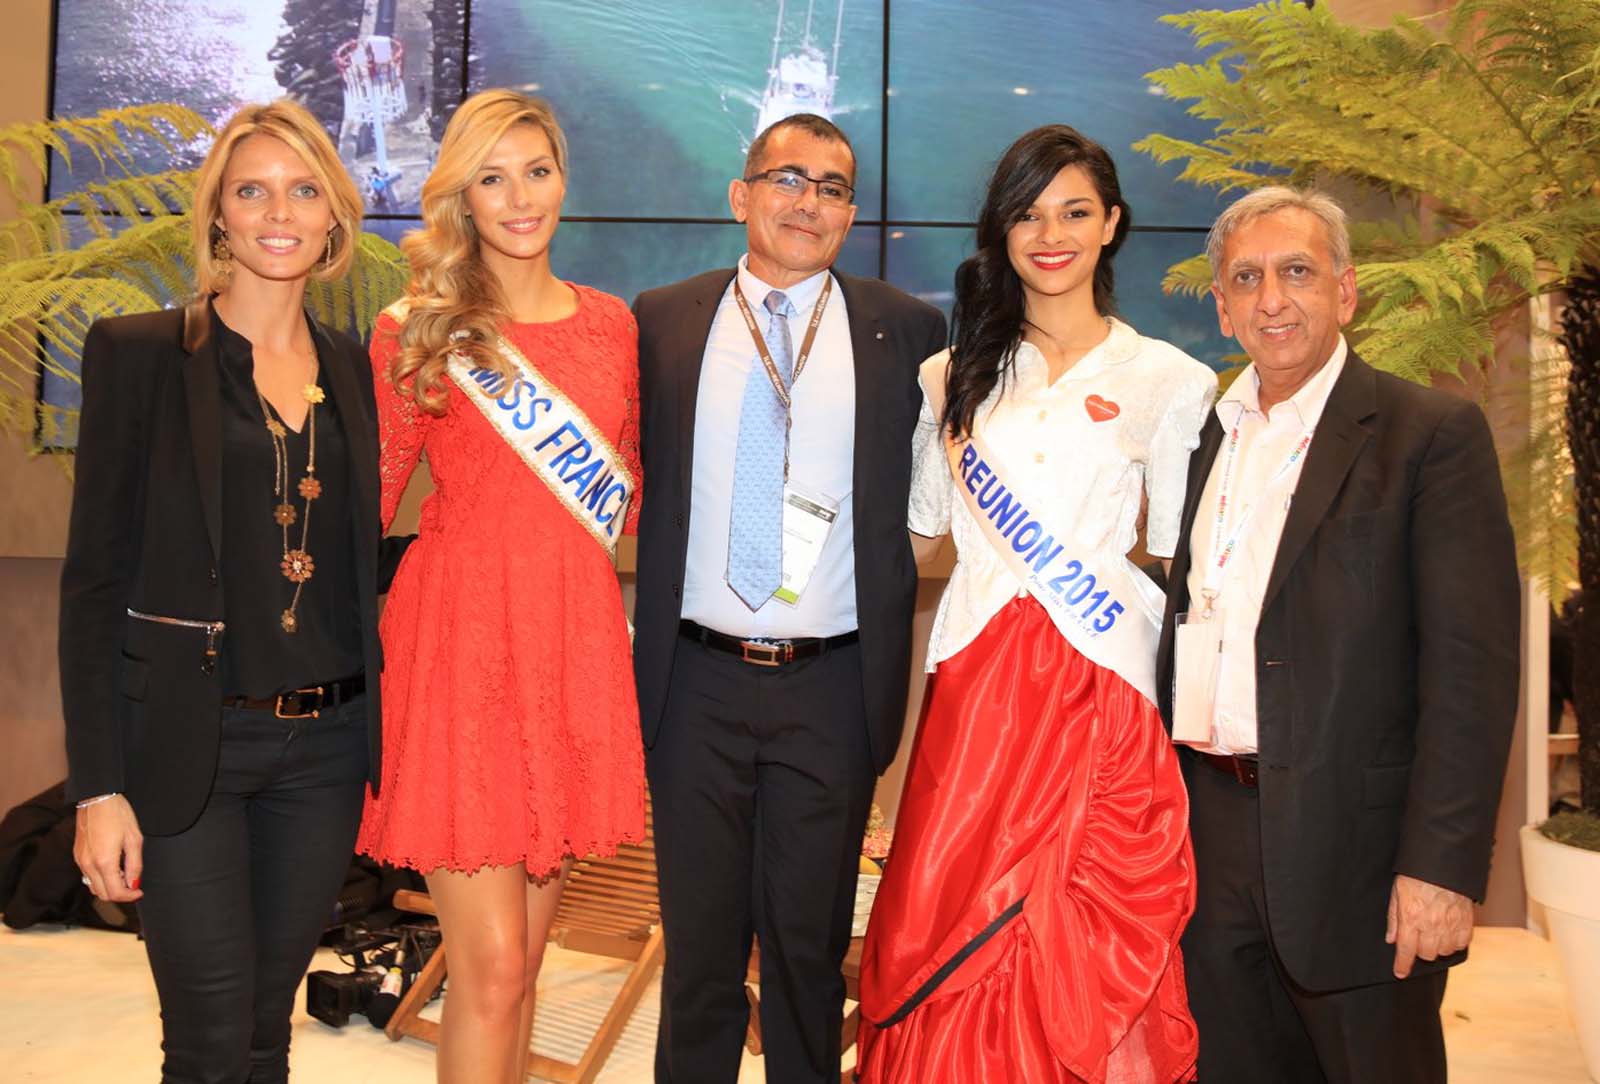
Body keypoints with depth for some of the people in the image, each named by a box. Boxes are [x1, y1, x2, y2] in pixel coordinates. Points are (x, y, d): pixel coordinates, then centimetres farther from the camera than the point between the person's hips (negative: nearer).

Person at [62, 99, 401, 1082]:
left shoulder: (351, 369, 9)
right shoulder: (138, 352, -4)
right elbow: (96, 579, -6)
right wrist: (98, 786, -10)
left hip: (325, 743, 4)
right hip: (186, 742, -4)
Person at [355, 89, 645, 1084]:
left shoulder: (613, 325, 12)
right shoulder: (418, 329, 1)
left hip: (575, 644, 4)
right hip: (459, 639, -3)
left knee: (524, 959, 12)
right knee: (491, 967, -5)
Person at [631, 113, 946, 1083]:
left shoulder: (907, 331, 2)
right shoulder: (661, 321, 5)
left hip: (832, 685, 0)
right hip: (698, 680, 1)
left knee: (812, 941, 13)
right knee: (698, 940, 15)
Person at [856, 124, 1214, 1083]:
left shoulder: (1169, 382, 5)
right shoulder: (957, 375, 13)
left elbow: (1181, 561, 3)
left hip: (1102, 692, -2)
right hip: (976, 683, 2)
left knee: (1078, 954, 1)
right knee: (951, 932, 3)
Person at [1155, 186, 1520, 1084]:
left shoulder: (1433, 432, -6)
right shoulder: (1206, 436, 12)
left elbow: (1472, 664, -12)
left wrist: (1442, 865, -17)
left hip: (1350, 840, -5)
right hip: (1211, 833, 5)